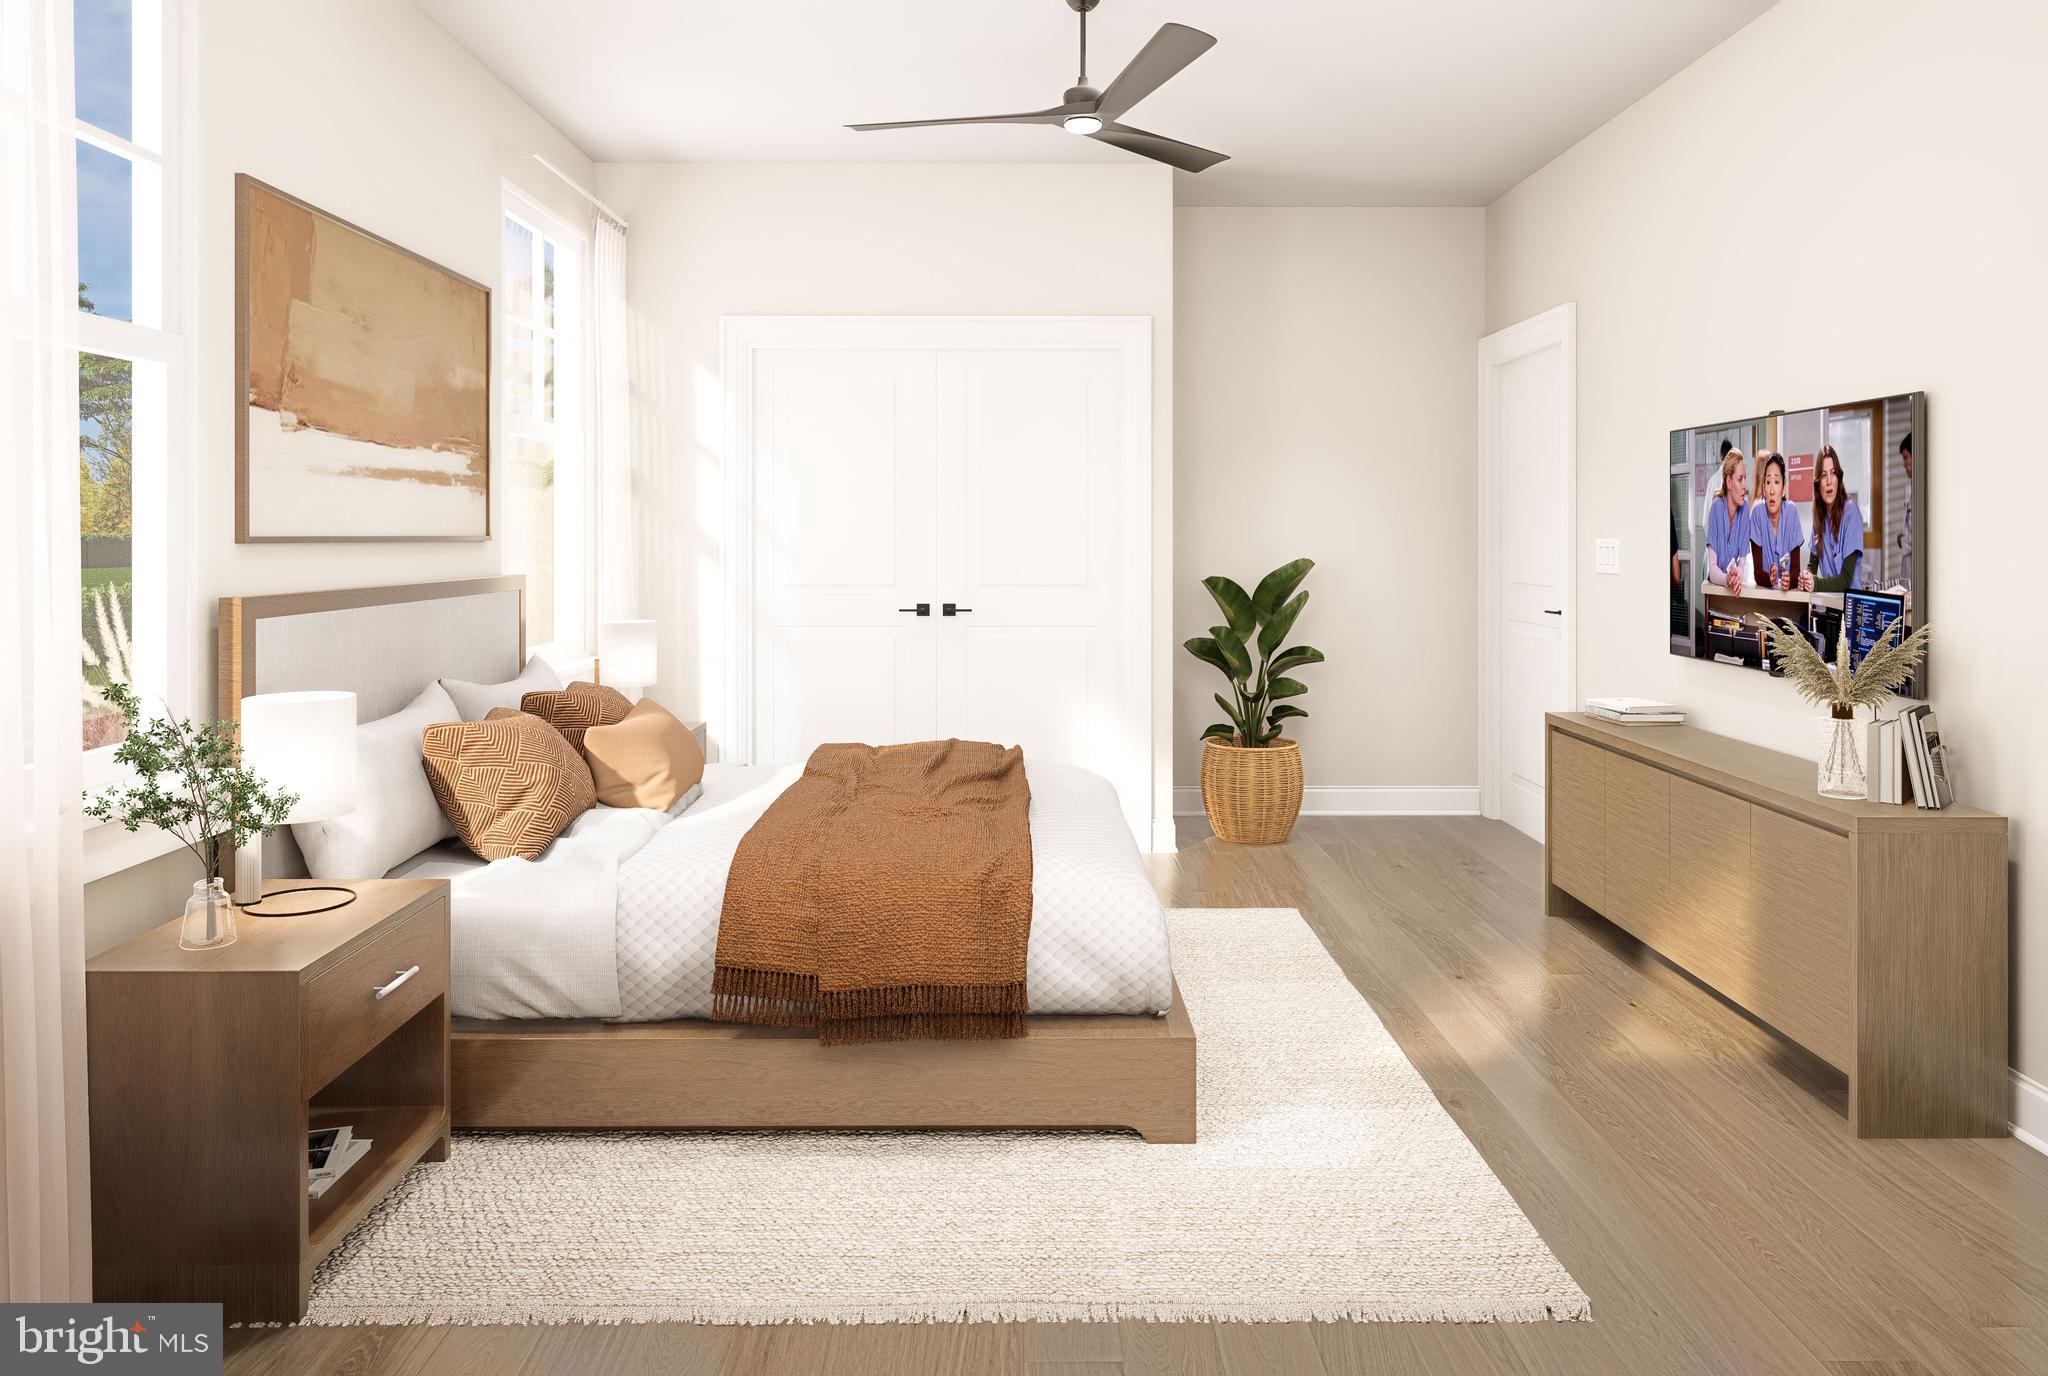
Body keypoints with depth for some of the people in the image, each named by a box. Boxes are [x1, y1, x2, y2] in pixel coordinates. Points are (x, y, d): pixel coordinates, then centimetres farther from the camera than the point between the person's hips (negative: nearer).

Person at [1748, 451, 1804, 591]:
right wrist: (1769, 578, -27)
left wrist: (1790, 580, -25)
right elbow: (1757, 571, -7)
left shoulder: (1792, 512, -3)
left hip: (1788, 593, 1)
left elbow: (1796, 569, -4)